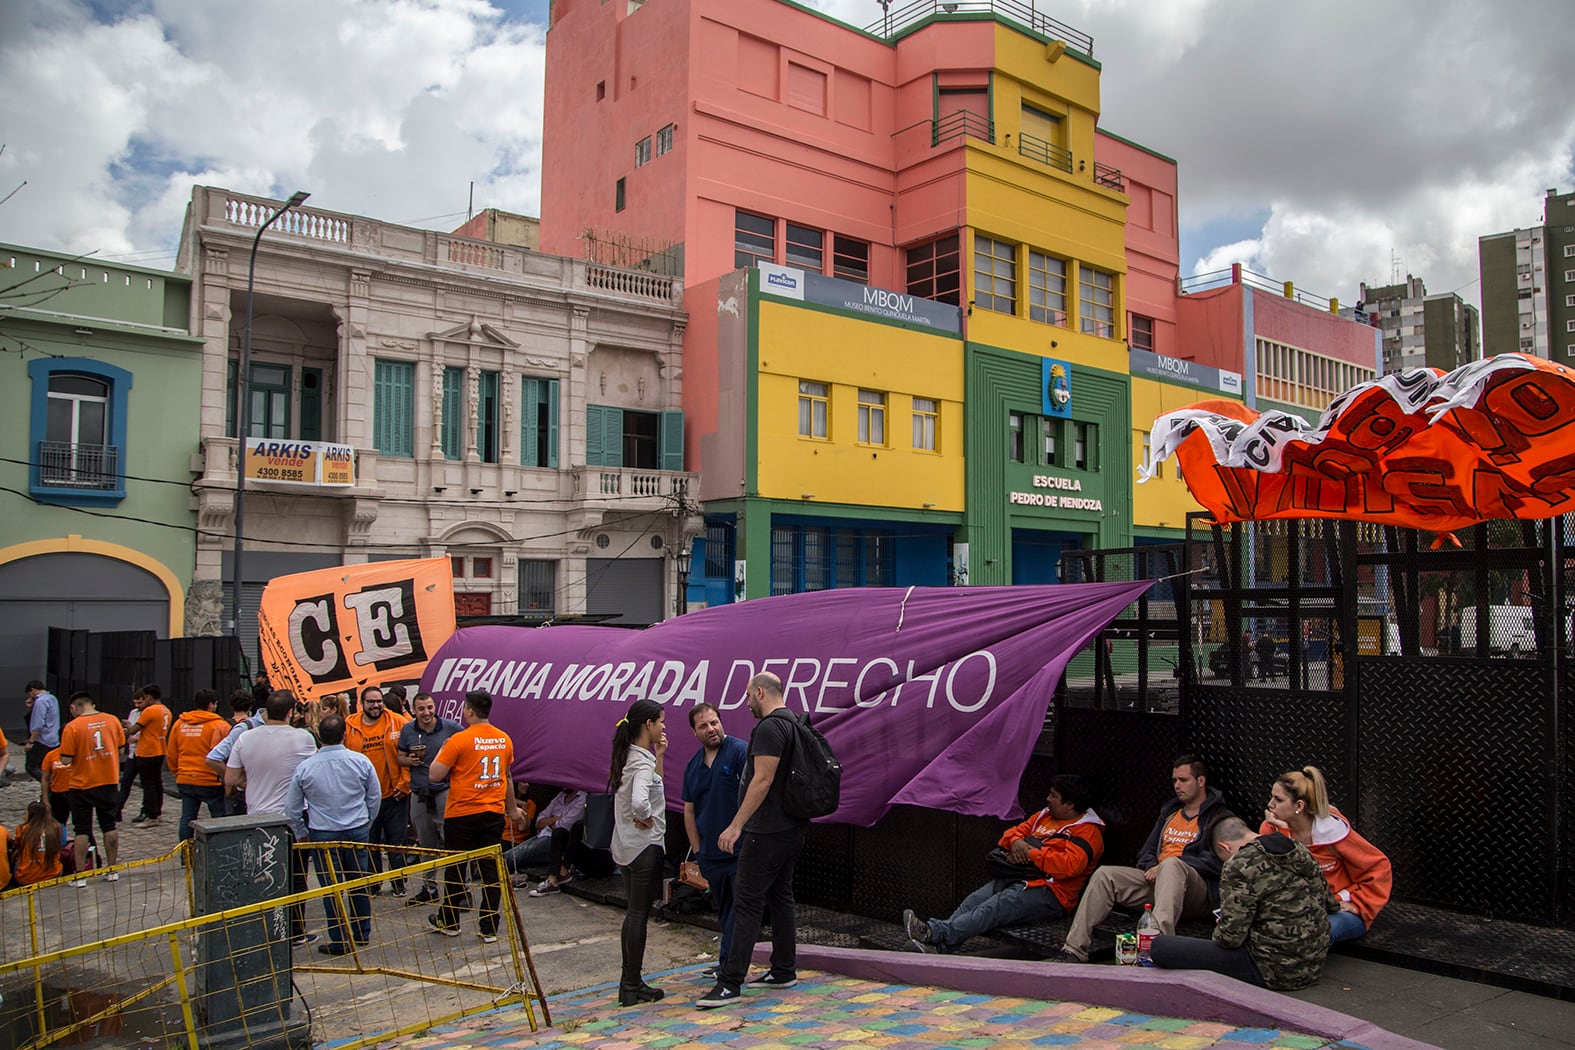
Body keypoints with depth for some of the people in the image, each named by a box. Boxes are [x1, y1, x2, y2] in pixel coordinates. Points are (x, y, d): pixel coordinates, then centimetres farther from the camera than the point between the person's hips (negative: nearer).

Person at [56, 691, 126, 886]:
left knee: (81, 830, 6)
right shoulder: (112, 720, -1)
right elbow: (120, 749, 6)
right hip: (109, 782, 4)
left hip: (82, 785, -3)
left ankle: (80, 876, 8)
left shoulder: (72, 727, -13)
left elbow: (65, 760, -13)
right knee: (109, 826, 13)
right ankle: (112, 871, 18)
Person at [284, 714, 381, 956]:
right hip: (358, 831, 2)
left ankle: (340, 941, 10)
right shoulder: (361, 761, -8)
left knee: (331, 887, 6)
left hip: (323, 834, -2)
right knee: (359, 882, 15)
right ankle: (361, 933, 27)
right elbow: (375, 797, 3)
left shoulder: (305, 767, -9)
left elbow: (292, 808, -1)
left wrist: (301, 834, 15)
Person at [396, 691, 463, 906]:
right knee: (426, 844, 14)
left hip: (445, 791, -4)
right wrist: (409, 761, -8)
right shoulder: (407, 730, 5)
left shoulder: (451, 727, -5)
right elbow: (400, 757, 14)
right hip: (419, 794, 4)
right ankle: (429, 887, 27)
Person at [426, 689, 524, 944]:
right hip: (494, 813, 4)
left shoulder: (460, 740, -15)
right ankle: (490, 928, 9)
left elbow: (435, 775, -12)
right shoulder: (504, 739, 3)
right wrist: (512, 808, 27)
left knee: (455, 869, 12)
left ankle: (449, 922, 27)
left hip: (462, 814, -4)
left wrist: (441, 751, 5)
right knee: (491, 869, 7)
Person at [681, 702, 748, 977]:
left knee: (740, 907, -2)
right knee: (723, 910, 17)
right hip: (711, 852, 7)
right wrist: (697, 850, 9)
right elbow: (689, 811, 15)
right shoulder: (693, 764, 11)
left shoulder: (741, 751, -11)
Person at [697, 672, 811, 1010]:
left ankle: (730, 983, -7)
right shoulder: (793, 723, 15)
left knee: (747, 901, -8)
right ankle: (784, 971, 23)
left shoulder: (770, 727, -17)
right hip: (792, 827, 10)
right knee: (781, 896, 16)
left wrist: (735, 825, -23)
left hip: (769, 830, -10)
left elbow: (763, 780, -24)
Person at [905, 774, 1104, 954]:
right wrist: (1016, 842, 0)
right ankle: (937, 944, -28)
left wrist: (1031, 853, -14)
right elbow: (1016, 831, 25)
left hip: (1049, 893, -8)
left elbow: (1069, 865, -20)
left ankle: (934, 932, -39)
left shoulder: (1087, 831, -5)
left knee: (993, 908, -28)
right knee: (974, 900, -16)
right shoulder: (1045, 815, 22)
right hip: (1017, 878, 8)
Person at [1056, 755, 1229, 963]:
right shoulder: (1169, 811, 25)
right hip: (1156, 881, 7)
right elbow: (1147, 851, 26)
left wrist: (1163, 867, -14)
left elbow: (1216, 862, -12)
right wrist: (1151, 867, 0)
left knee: (1171, 864, -39)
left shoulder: (1218, 817, 3)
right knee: (1105, 874, -14)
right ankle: (1074, 950, -20)